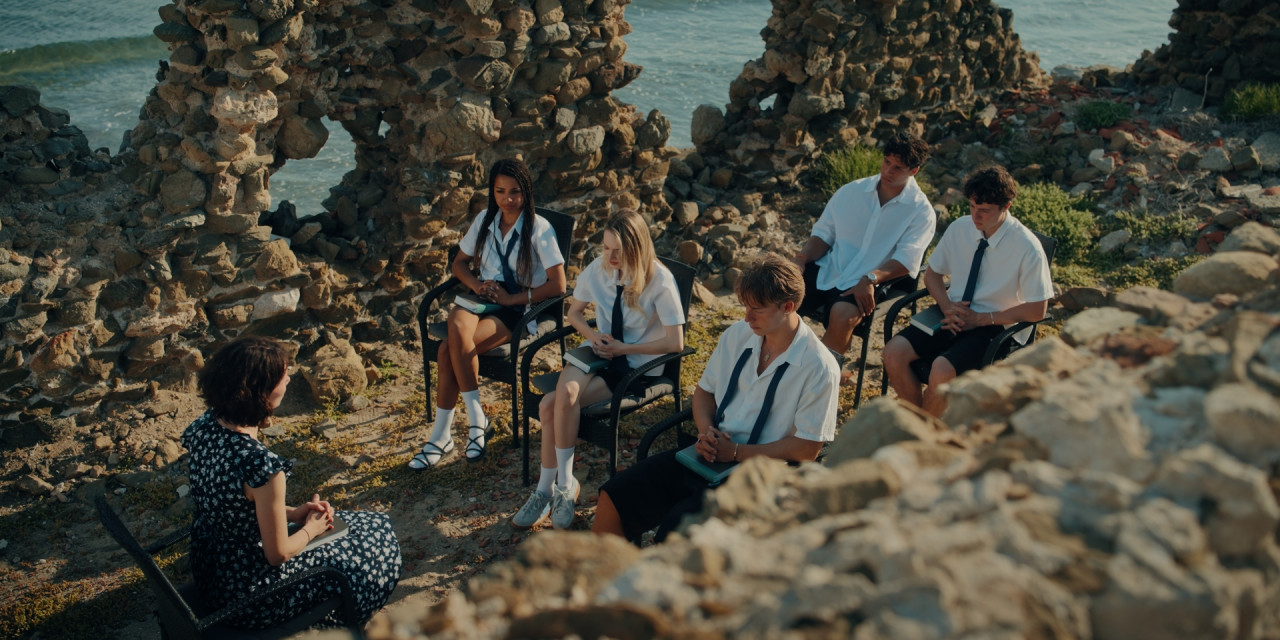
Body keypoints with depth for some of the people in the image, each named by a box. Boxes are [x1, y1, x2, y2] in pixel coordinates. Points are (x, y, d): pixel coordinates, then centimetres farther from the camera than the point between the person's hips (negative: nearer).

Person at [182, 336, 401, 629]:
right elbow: (278, 553, -21)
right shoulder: (262, 465, -34)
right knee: (376, 540, 10)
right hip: (250, 594, -8)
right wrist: (311, 528, -2)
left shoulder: (204, 427, -10)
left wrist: (290, 513, 3)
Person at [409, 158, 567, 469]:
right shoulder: (484, 221, 10)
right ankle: (476, 420, -21)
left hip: (517, 309, -5)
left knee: (449, 350, -29)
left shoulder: (539, 229, -7)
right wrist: (477, 285, -2)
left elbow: (557, 285, -11)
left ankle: (441, 437, -15)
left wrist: (512, 298, -14)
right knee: (457, 322, -33)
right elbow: (460, 262, 19)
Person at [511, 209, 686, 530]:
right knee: (564, 393, -28)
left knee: (553, 404, -25)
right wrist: (592, 335, -6)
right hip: (599, 351, 5)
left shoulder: (660, 281, -15)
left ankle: (564, 483, -8)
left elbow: (675, 343, -14)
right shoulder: (598, 268, -2)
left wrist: (625, 348, -14)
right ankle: (554, 486, -14)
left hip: (637, 364, -5)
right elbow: (574, 313, 15)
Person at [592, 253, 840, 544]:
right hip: (709, 454, 6)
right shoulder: (737, 334, 5)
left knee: (676, 527, -29)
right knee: (613, 498, -7)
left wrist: (736, 452, -14)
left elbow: (807, 448, -12)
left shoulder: (819, 368, -12)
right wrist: (706, 431, -5)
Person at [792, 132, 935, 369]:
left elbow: (907, 260, -12)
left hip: (861, 287, -4)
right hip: (827, 270, 4)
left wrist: (871, 278, -29)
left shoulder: (920, 211, -1)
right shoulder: (851, 192, 9)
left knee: (843, 315, -36)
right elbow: (823, 233, 13)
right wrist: (804, 256, -8)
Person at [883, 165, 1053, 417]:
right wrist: (947, 306, -7)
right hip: (953, 317, 5)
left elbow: (1037, 310, -8)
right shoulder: (959, 228, 0)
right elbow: (932, 274, 14)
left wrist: (981, 319, -14)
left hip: (993, 326, -5)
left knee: (942, 369, -31)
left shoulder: (1027, 247, -12)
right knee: (893, 353, -18)